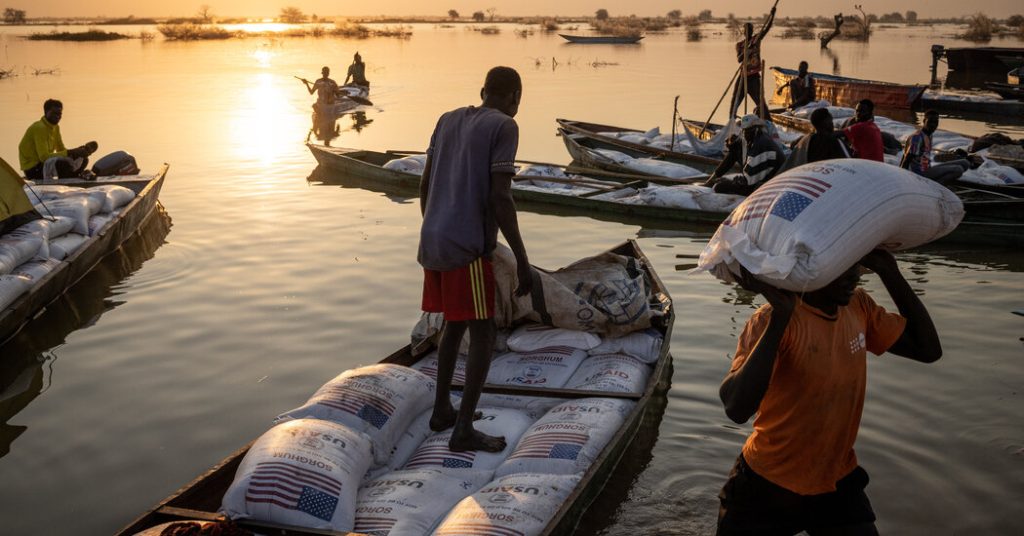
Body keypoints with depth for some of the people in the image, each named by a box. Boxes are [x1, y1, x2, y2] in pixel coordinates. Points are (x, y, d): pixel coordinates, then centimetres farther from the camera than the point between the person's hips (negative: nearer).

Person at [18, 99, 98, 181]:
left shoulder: (55, 127, 8)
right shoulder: (39, 128, -20)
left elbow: (62, 150, 7)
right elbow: (44, 156, -29)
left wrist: (80, 150, -11)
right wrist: (70, 152, -32)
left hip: (47, 162, 9)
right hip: (33, 168, -9)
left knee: (83, 159, 1)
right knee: (64, 162, -34)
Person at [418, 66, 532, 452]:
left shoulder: (448, 120, 12)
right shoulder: (503, 127, -8)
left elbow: (424, 184, 14)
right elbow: (499, 197, -17)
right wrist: (522, 260, -13)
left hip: (433, 243, 7)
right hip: (467, 247, -7)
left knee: (455, 323, 20)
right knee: (483, 334, -1)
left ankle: (442, 409, 25)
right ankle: (464, 428, -4)